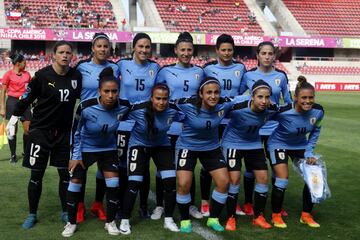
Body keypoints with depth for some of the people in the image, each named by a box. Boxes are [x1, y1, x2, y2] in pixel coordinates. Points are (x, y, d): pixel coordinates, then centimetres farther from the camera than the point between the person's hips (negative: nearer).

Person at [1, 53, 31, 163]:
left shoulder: (27, 74, 8)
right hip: (12, 101, -4)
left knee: (28, 129, 1)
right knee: (13, 130, 1)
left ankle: (26, 151, 21)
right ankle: (13, 155, 12)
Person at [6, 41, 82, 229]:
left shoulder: (76, 76, -3)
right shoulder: (43, 75, -13)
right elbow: (26, 98, -4)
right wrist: (13, 120, 1)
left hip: (64, 131, 3)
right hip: (40, 130, -3)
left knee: (66, 173, 6)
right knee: (36, 175, 3)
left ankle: (65, 212, 22)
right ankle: (32, 214, 17)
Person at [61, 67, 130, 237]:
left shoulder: (123, 107, -24)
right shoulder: (85, 107, -30)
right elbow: (76, 131, -13)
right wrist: (75, 155, -10)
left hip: (108, 148, 2)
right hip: (85, 148, -2)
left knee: (113, 183, -7)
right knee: (75, 181, -1)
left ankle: (110, 222, 12)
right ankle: (71, 222, 17)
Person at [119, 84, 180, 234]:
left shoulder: (172, 111, -20)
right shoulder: (138, 110, -29)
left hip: (162, 145, 3)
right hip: (139, 145, -3)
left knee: (171, 181, -7)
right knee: (134, 183, -12)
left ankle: (168, 220, 11)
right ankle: (125, 220, 7)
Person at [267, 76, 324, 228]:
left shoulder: (318, 111, -21)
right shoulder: (283, 111, -34)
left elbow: (315, 131, -1)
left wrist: (309, 152, -4)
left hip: (300, 145, 5)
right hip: (279, 144, -5)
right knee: (282, 180, -14)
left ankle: (306, 215, 18)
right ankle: (276, 215, 9)